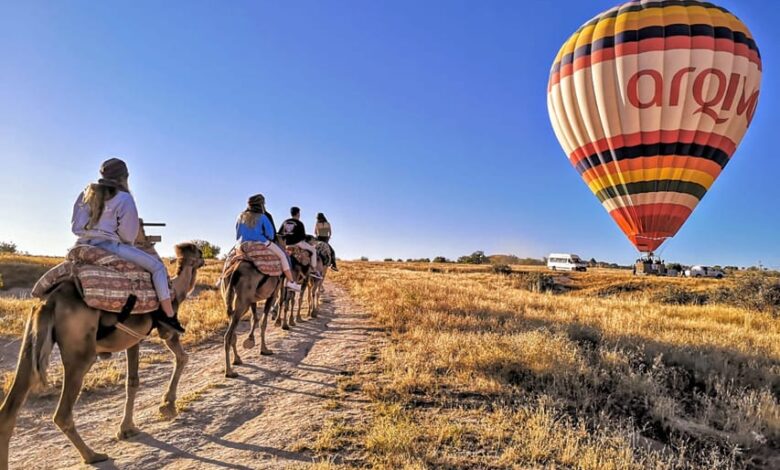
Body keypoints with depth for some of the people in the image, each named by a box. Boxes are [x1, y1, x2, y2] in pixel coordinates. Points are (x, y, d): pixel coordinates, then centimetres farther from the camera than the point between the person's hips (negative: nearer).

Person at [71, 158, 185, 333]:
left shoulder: (86, 194, 14)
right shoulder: (124, 198, -5)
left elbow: (75, 226, 14)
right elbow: (129, 233, -2)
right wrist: (128, 243, 20)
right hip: (108, 245, -7)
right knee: (158, 266, -2)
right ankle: (169, 315, -4)